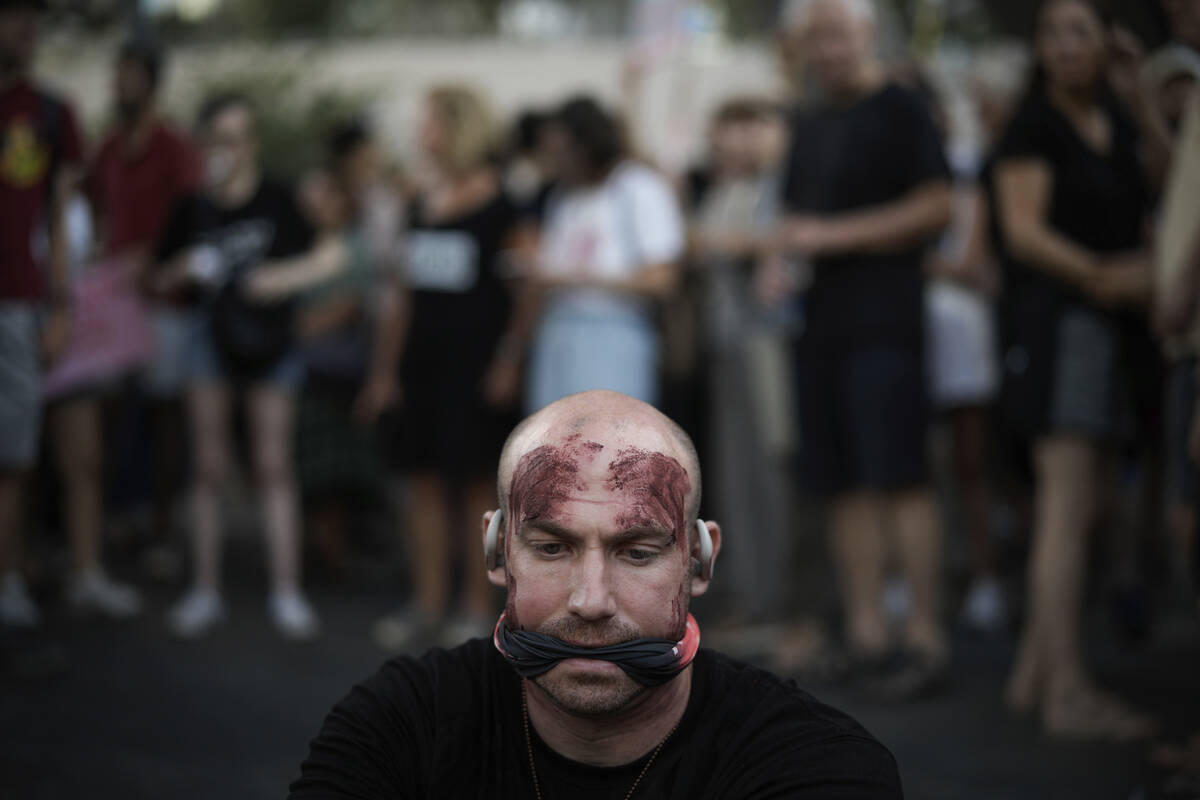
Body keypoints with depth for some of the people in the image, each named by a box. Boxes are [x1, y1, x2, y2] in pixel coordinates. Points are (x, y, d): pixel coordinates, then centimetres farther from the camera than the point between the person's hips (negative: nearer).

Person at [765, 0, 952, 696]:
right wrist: (781, 258, 6)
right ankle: (865, 630, 12)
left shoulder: (901, 111, -3)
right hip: (821, 321, 7)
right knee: (846, 484, 7)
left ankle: (926, 635, -9)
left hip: (885, 320, -7)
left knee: (900, 477, -12)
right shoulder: (810, 123, 18)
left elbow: (936, 208, -12)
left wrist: (832, 235, -14)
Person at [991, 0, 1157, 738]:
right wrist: (1099, 275, -26)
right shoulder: (1032, 126, -7)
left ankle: (1033, 671, 17)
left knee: (1083, 506, 10)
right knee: (1067, 504, -12)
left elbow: (1138, 221, 20)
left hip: (1107, 324, 8)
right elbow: (1023, 229, -15)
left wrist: (1144, 269, -1)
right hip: (1055, 318, -8)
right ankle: (1067, 690, -13)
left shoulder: (1118, 124, 15)